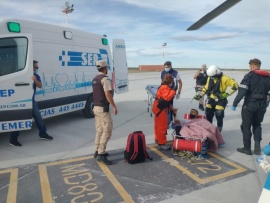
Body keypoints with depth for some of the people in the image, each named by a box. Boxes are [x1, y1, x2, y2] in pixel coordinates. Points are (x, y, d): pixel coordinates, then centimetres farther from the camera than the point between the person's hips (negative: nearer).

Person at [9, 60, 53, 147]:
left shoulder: (36, 76, 7)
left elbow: (40, 85, -7)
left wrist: (35, 80, -26)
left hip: (31, 100, 6)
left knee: (38, 116, 12)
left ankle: (43, 134, 27)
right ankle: (13, 139, 5)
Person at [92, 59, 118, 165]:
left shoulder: (95, 79, 13)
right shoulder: (105, 79, -14)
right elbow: (107, 94, -20)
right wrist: (114, 107, -15)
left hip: (96, 107, 9)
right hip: (103, 108, -9)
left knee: (99, 130, 15)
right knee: (107, 131, -6)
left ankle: (98, 151, 22)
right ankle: (101, 154, -6)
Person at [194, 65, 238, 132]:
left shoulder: (224, 78, -16)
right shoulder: (210, 78, 3)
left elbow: (235, 85, -15)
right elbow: (206, 88, 17)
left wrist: (226, 94, -19)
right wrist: (200, 95, 10)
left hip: (220, 100, -5)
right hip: (211, 99, 5)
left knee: (219, 116, -3)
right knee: (208, 115, 8)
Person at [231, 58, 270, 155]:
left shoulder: (249, 76, -9)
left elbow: (242, 91, -18)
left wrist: (235, 104, -15)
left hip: (249, 105, -5)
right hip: (262, 105, 5)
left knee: (246, 126, 7)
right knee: (257, 125, 22)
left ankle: (247, 148, 13)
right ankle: (257, 146, 11)